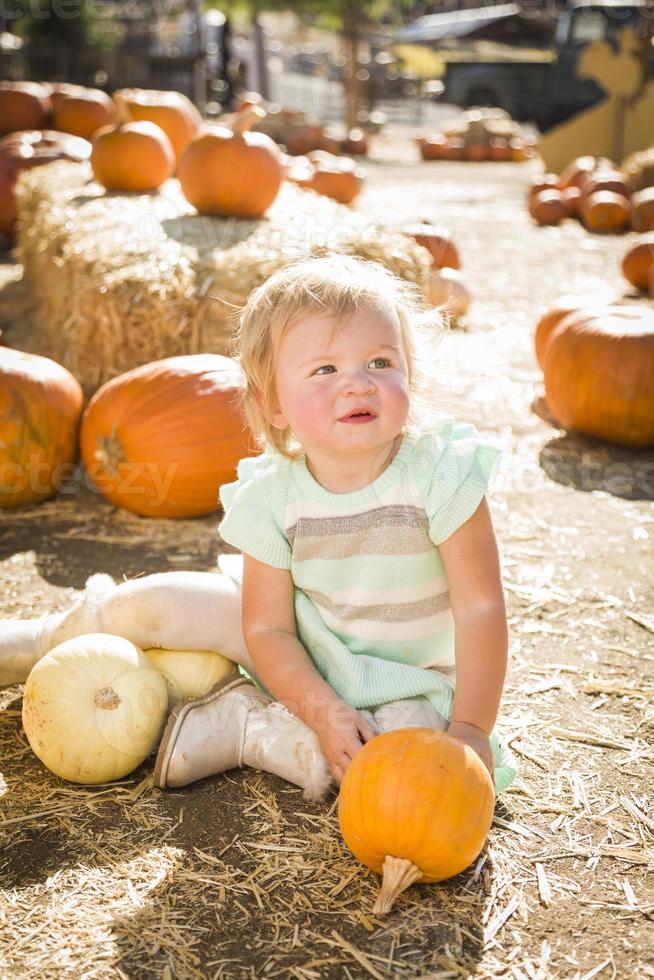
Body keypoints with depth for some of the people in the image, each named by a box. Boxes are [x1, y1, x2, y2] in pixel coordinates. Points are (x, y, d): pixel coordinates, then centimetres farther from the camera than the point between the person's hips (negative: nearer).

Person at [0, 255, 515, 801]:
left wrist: (471, 728, -25)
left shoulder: (440, 475, -26)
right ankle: (58, 637, 27)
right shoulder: (273, 498, -18)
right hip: (303, 661, 2)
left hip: (408, 682, -2)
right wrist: (324, 713, -25)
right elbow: (268, 628, -11)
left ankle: (237, 725, -17)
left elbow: (481, 607, -21)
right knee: (162, 601, -6)